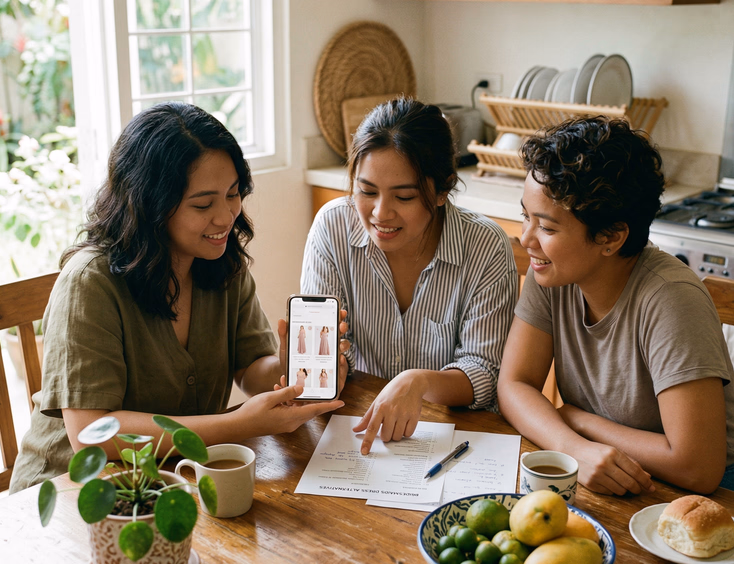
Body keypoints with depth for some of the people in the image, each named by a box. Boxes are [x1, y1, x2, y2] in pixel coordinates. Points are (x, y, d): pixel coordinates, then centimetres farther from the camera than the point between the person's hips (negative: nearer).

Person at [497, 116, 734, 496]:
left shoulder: (670, 300, -27)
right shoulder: (551, 273, -10)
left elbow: (698, 468, -29)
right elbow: (514, 384, -9)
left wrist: (574, 417, -17)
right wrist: (575, 447, -29)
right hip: (589, 480, 6)